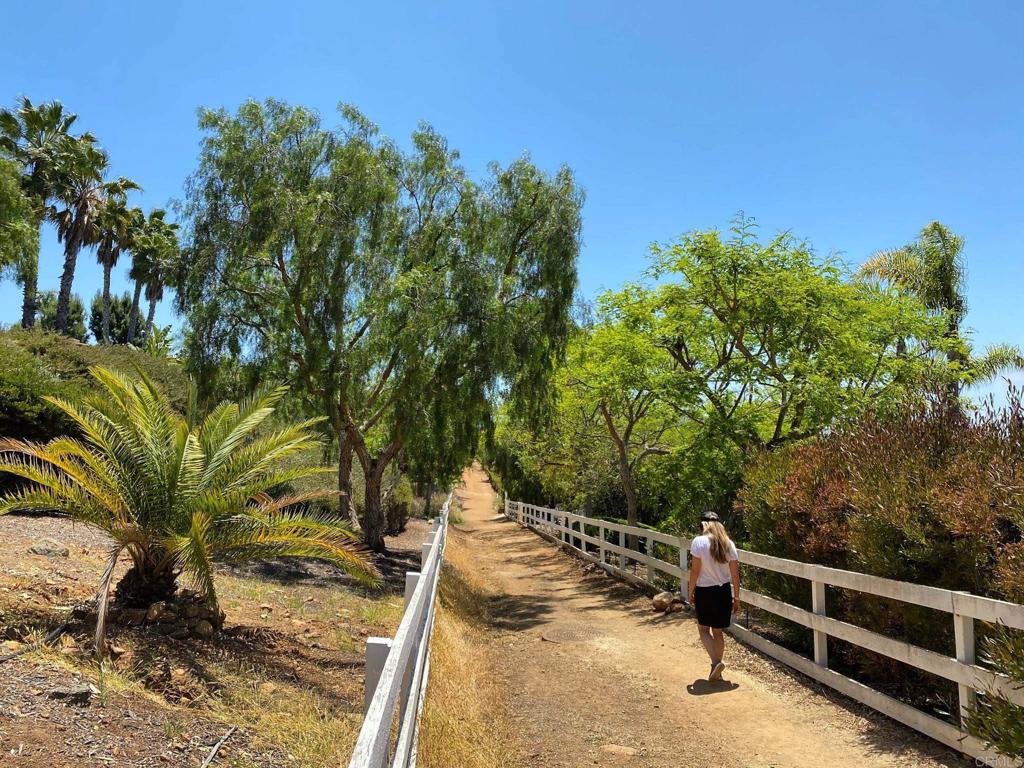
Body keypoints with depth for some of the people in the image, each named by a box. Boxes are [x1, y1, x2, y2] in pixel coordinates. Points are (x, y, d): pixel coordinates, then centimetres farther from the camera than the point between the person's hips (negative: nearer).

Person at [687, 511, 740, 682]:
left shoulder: (699, 541, -12)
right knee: (717, 631, 16)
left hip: (704, 592, -4)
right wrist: (736, 597, 9)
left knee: (703, 629, 13)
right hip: (724, 592, 4)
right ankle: (716, 672, 22)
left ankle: (716, 662, -7)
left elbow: (695, 570, -13)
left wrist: (691, 592, -2)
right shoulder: (728, 543, -1)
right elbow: (735, 574, 0)